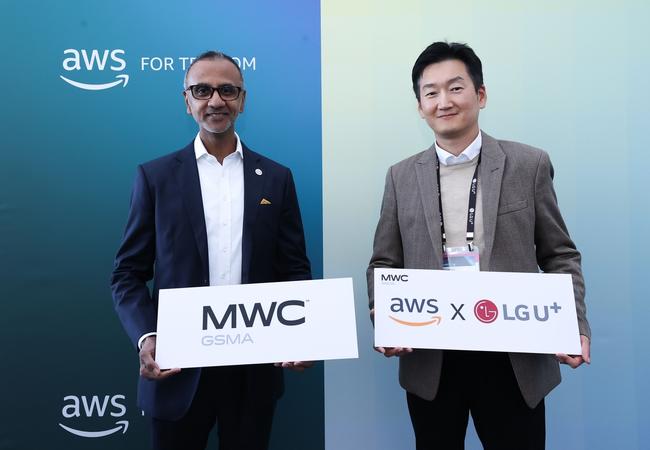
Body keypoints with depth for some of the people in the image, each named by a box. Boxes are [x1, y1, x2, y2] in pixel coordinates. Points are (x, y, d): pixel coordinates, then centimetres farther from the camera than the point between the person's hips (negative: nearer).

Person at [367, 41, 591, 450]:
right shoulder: (402, 177, 4)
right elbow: (384, 264, 7)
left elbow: (560, 255, 3)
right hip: (429, 361, 1)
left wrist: (575, 325, -11)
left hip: (515, 361, -1)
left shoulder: (530, 165, 1)